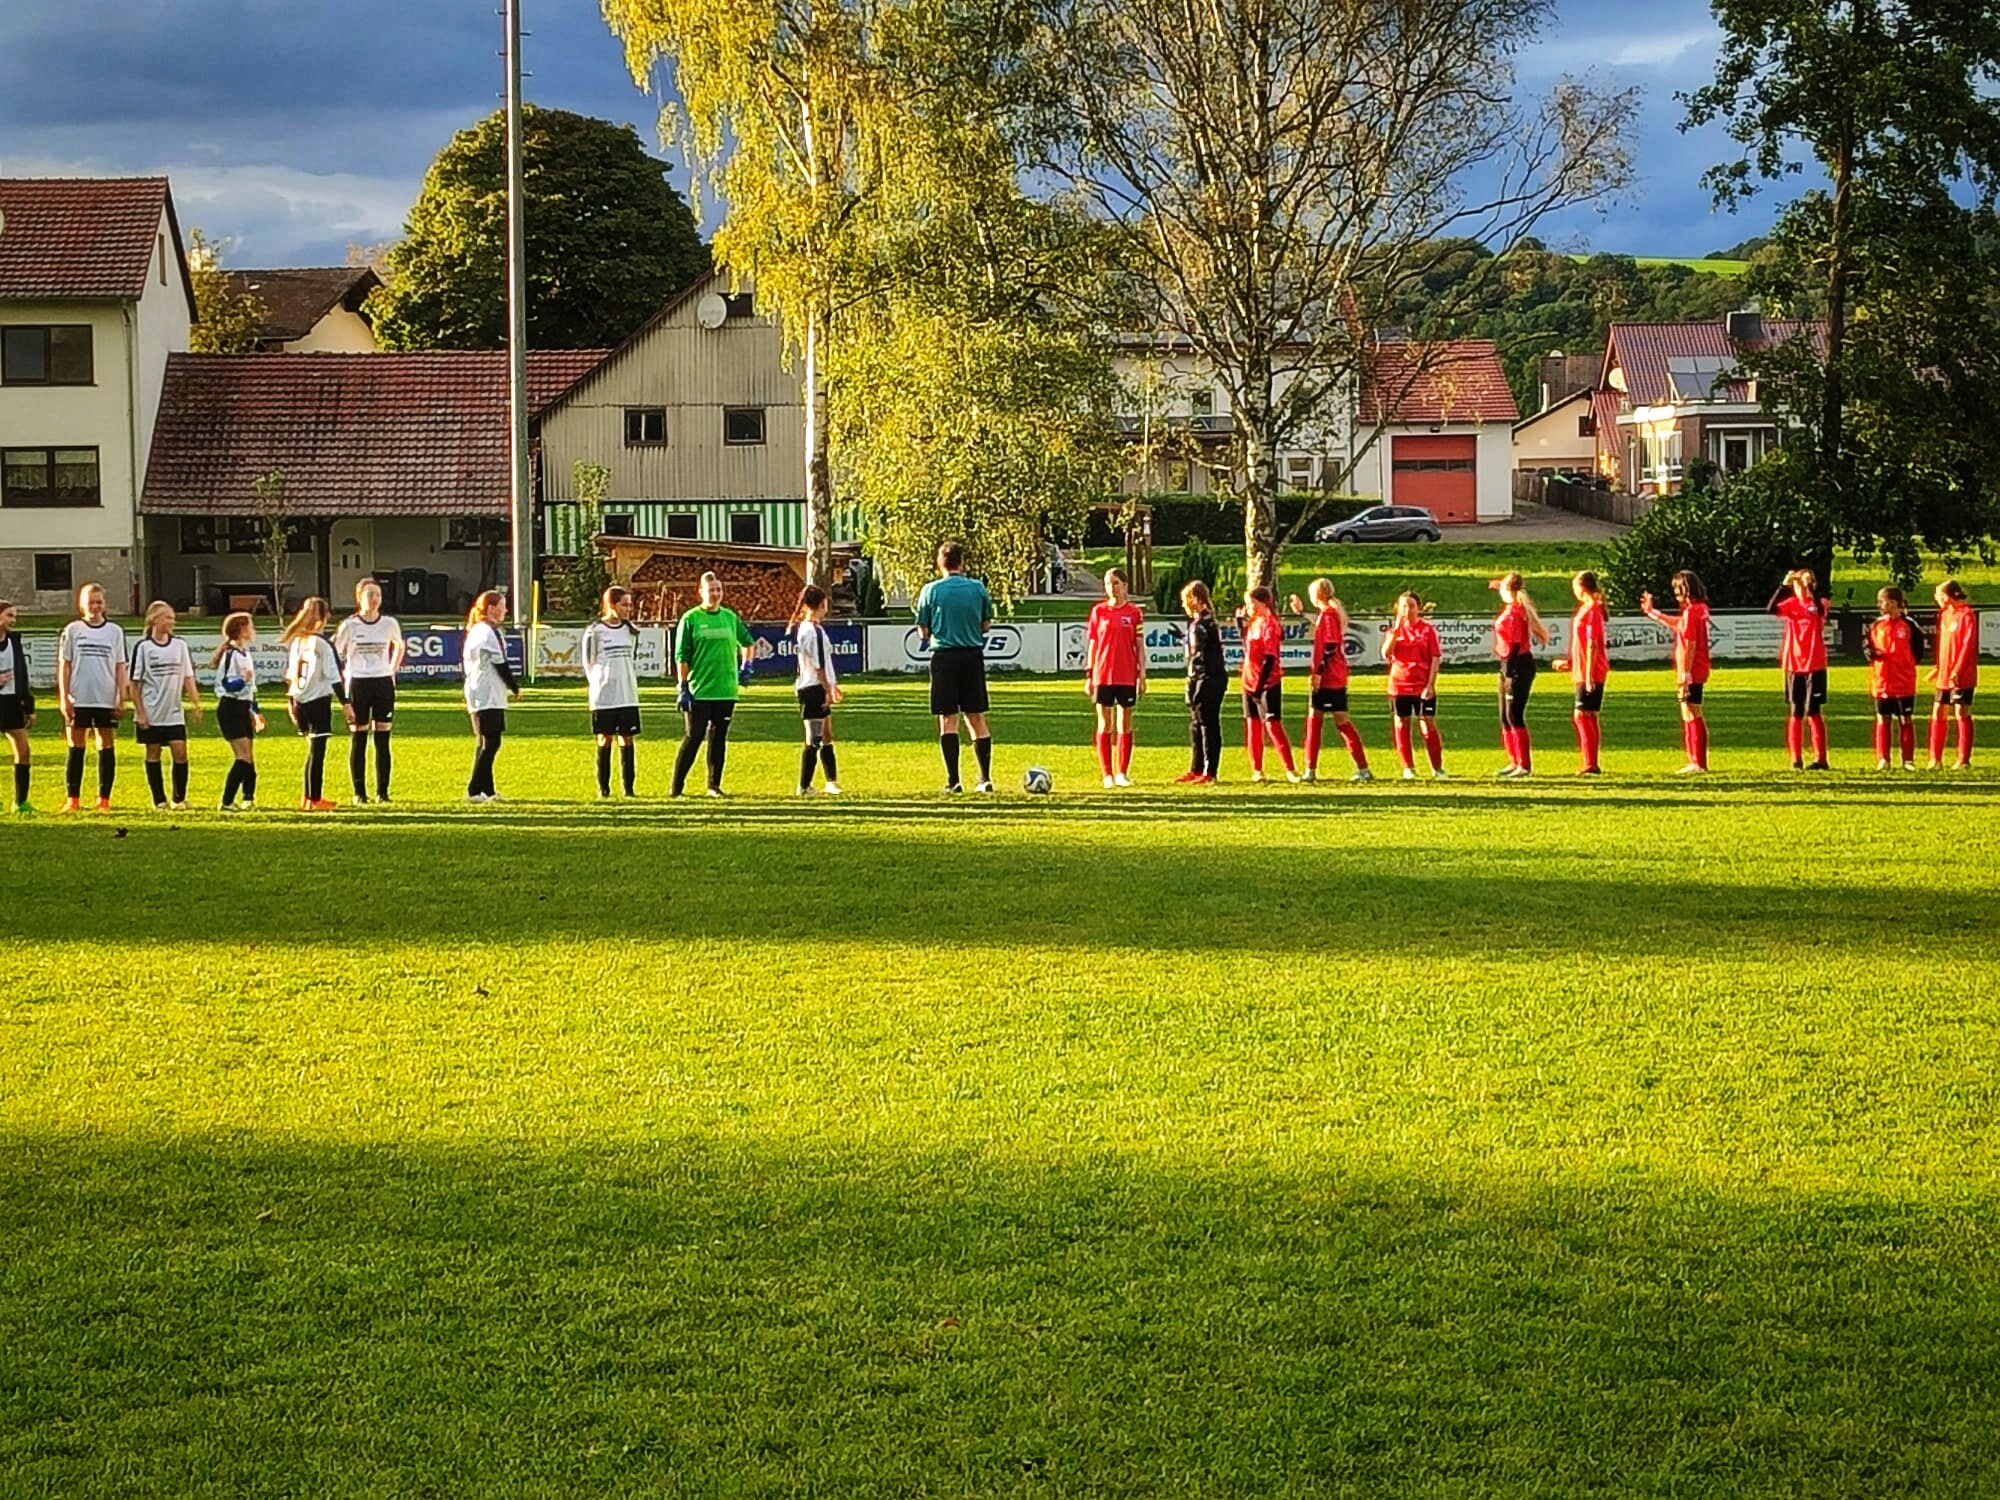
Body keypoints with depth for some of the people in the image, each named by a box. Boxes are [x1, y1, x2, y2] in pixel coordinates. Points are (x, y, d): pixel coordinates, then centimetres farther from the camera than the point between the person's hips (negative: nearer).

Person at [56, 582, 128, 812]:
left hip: (107, 700, 1)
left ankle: (104, 799, 7)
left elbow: (120, 666, 8)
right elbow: (64, 664, 4)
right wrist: (64, 697, -3)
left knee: (107, 747, 2)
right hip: (78, 700, -1)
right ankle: (72, 798, 6)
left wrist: (122, 696, 1)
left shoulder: (114, 631, 7)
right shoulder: (72, 630, 4)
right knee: (76, 748, 2)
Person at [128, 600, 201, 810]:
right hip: (151, 714, -2)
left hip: (174, 712, 3)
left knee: (180, 752, -6)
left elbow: (188, 677, 7)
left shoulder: (179, 645, 6)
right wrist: (140, 712, -7)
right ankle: (159, 800, 12)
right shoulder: (143, 647, -4)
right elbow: (134, 682, -2)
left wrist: (196, 705, 0)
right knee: (153, 754, 4)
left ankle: (180, 799, 6)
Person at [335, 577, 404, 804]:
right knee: (358, 740, 0)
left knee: (382, 741, 3)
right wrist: (341, 679, -3)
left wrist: (393, 670, 11)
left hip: (383, 684, 2)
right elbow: (335, 654, 3)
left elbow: (399, 646, 21)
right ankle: (359, 793, 5)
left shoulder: (389, 624, 2)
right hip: (357, 685, -2)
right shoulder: (349, 625, -5)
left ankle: (382, 792, 9)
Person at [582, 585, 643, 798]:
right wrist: (598, 685, -4)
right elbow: (589, 663, -1)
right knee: (605, 740, 1)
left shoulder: (631, 631, 9)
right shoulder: (595, 631, -5)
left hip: (628, 696, 4)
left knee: (627, 740, 2)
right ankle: (603, 787, 7)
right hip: (603, 698, -4)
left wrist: (631, 683, 11)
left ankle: (629, 786, 6)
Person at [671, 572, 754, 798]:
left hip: (726, 690, 4)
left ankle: (714, 785, 15)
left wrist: (745, 665, 16)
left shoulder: (730, 617, 9)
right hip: (699, 692, -4)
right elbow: (681, 656, -5)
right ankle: (677, 787, 1)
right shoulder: (690, 619, -4)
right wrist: (683, 688, -9)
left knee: (719, 738, 8)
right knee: (693, 738, -5)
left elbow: (747, 642, 27)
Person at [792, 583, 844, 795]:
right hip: (813, 689, -10)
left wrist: (832, 684, 23)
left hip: (819, 688, 10)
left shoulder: (816, 628, 15)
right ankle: (804, 786, -5)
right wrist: (828, 689, -17)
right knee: (814, 740, -7)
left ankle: (832, 782, 23)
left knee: (827, 736, 15)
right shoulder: (810, 631, -16)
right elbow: (817, 665, -19)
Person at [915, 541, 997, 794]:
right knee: (976, 718, 9)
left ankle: (953, 780, -5)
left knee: (948, 720, 1)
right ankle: (985, 778, 10)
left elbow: (923, 632, -1)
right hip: (973, 655, 2)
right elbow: (986, 625, 8)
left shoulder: (931, 590, -4)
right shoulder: (978, 588, 1)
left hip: (944, 657, -2)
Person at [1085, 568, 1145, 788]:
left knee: (1125, 724, 4)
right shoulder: (1098, 611, 5)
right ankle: (1107, 774, 5)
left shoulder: (1135, 612, 2)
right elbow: (1092, 643, 7)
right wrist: (1089, 674, 3)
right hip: (1103, 675, 0)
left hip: (1127, 676, 0)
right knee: (1105, 724, 1)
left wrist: (1142, 674, -1)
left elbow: (1140, 645, 4)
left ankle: (1122, 773, 10)